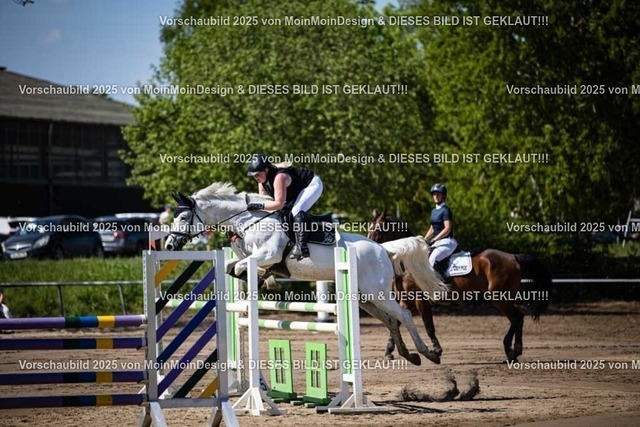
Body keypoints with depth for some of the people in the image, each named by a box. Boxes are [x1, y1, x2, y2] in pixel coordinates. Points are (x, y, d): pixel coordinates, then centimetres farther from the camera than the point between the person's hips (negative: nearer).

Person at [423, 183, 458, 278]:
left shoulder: (445, 210, -9)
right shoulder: (434, 211, 17)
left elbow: (447, 229, -18)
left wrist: (434, 239, -21)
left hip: (447, 241, -9)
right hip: (437, 242, 9)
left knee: (432, 259, -30)